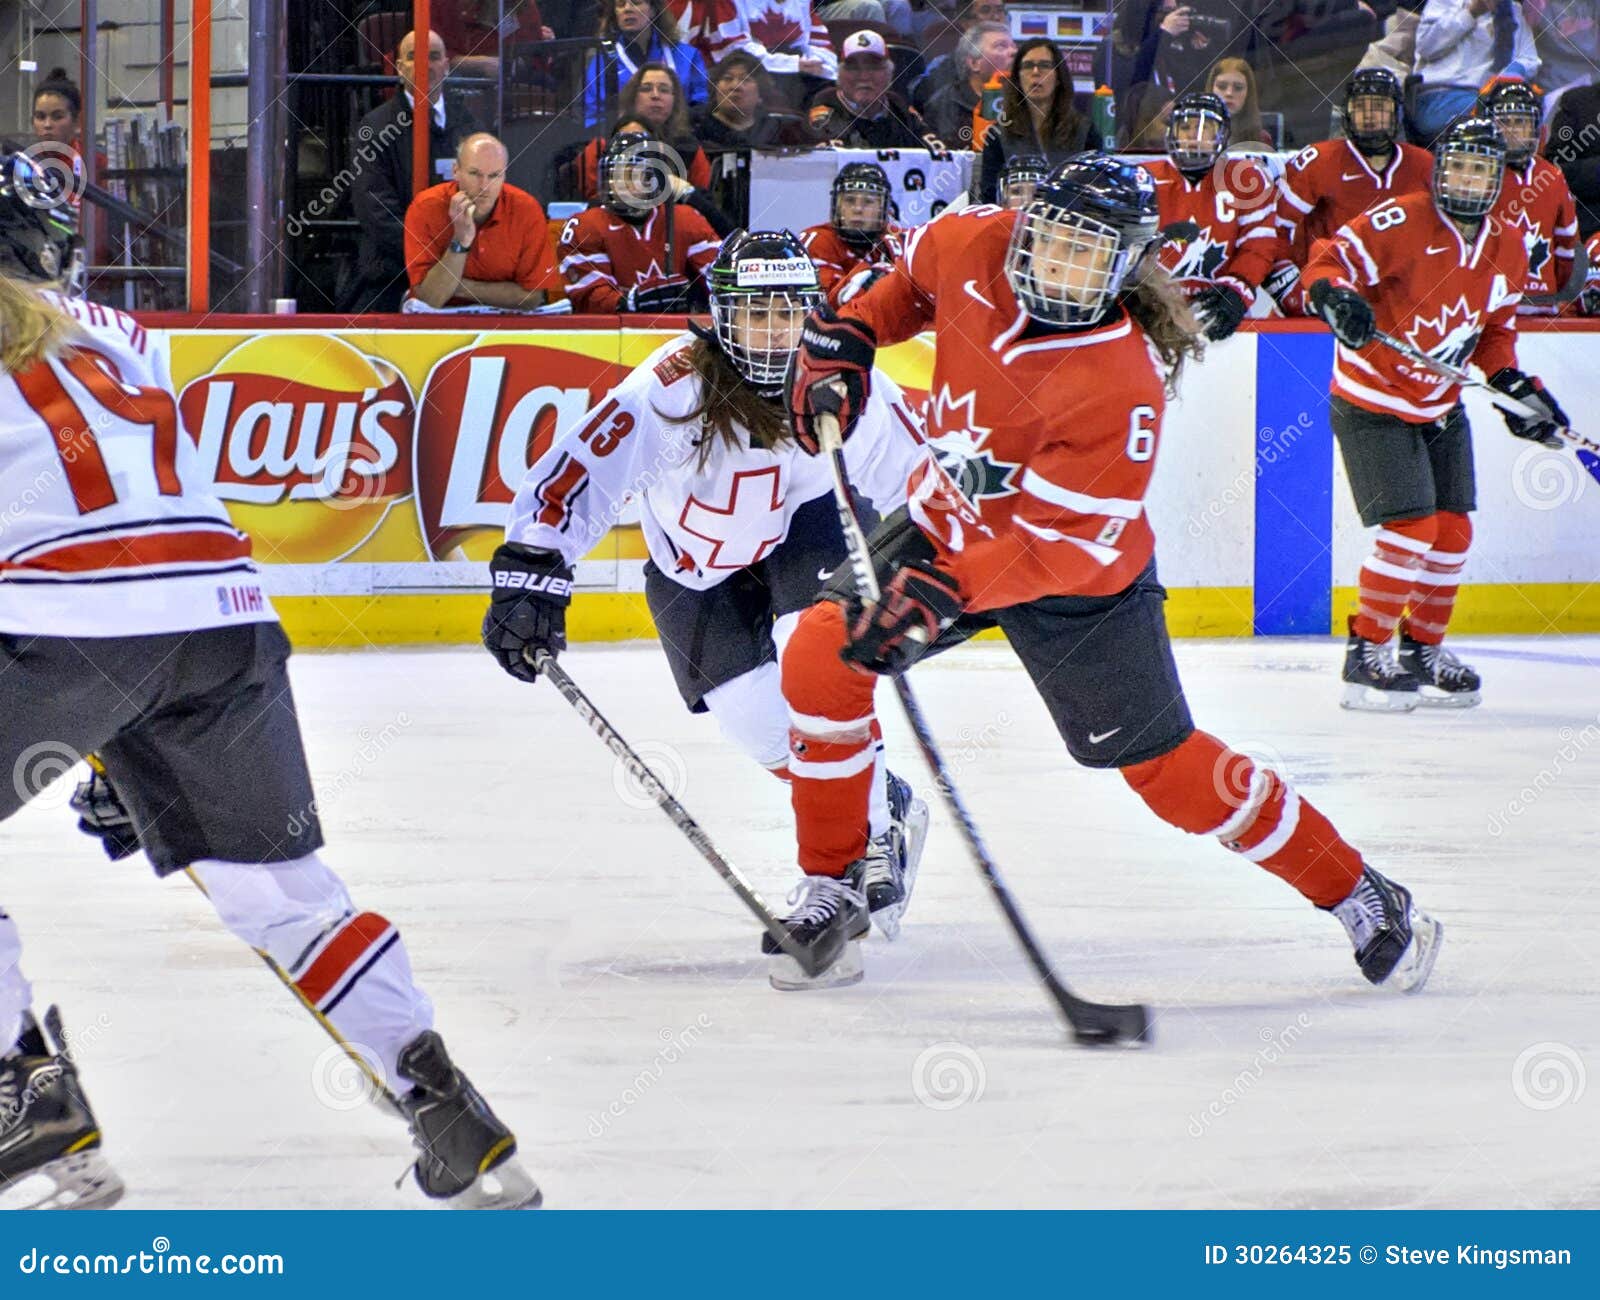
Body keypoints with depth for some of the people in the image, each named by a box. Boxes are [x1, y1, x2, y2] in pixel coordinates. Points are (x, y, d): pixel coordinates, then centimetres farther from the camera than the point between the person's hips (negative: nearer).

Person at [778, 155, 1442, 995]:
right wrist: (848, 338, -1)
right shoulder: (975, 249, -18)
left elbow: (1061, 547, -33)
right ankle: (831, 890, 3)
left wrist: (946, 593, -40)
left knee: (1162, 763, -3)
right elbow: (918, 271, 10)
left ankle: (1363, 901, 12)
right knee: (821, 654, -13)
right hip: (951, 518, 6)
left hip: (1078, 576, -5)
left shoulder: (1120, 388, -34)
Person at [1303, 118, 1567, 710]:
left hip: (1440, 407, 7)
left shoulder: (1507, 250, 4)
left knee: (1452, 529, 7)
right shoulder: (1401, 222, -19)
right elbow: (1329, 261, -22)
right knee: (1411, 528, -15)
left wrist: (1516, 385, 3)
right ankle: (1366, 655, -3)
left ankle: (1423, 649, 24)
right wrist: (1335, 297, -42)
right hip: (1371, 403, -7)